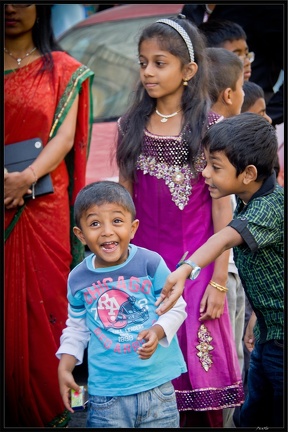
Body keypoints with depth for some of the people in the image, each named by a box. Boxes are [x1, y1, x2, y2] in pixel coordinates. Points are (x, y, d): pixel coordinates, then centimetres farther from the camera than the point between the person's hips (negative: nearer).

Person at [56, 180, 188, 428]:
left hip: (157, 384, -1)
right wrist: (64, 368, 3)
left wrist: (158, 331, -20)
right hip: (106, 392, 1)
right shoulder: (78, 279, -2)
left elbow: (176, 308, -2)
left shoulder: (150, 263, -10)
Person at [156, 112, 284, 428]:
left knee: (279, 418, 2)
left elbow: (228, 237, -46)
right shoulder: (247, 202, 3)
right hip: (268, 333, 9)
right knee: (252, 417, 18)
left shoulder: (274, 206, -26)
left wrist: (187, 269, -61)